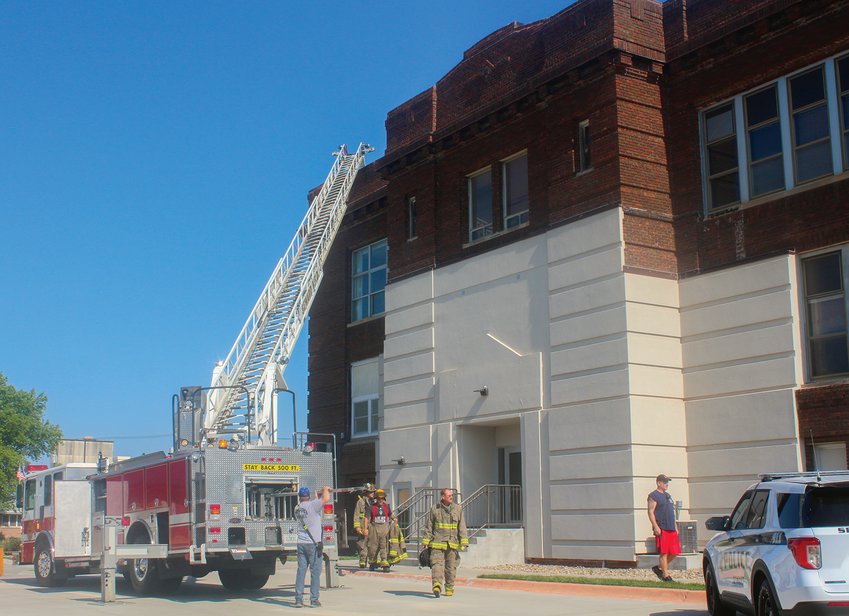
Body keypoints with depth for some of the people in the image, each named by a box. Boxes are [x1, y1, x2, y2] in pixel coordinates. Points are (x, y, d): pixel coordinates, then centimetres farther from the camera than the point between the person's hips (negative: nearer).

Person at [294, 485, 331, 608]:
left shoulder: (297, 509, 8)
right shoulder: (312, 505, -11)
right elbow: (326, 498, -22)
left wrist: (318, 496, 23)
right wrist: (325, 489, -2)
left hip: (301, 543, 5)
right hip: (313, 543, -5)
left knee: (301, 571, 8)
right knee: (315, 571, 2)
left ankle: (298, 599, 6)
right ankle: (314, 600, 3)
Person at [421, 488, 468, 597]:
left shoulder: (458, 509, 6)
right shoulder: (434, 509, 3)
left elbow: (462, 527, 7)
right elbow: (428, 527, 8)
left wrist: (464, 542, -1)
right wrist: (426, 542, 4)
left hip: (452, 543, 2)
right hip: (437, 543, -2)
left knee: (451, 567, 7)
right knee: (437, 564, -15)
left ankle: (449, 588, 19)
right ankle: (437, 586, -24)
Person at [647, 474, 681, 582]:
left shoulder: (668, 495, 21)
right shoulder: (653, 496, -4)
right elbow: (651, 512, -11)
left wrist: (675, 527, 21)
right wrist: (655, 526, -19)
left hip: (671, 529, 8)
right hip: (661, 529, -8)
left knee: (675, 552, 6)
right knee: (664, 553, -6)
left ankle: (659, 568, 20)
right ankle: (666, 575, 0)